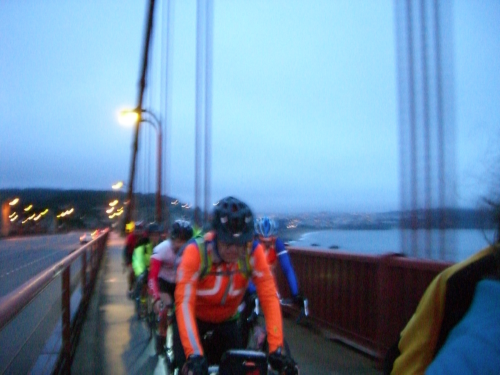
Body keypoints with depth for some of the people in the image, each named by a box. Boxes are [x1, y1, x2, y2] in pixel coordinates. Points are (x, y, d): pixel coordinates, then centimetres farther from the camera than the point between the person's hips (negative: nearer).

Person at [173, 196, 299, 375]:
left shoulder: (253, 252, -24)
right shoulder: (196, 251, -31)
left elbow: (269, 299, -27)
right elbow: (184, 303, -37)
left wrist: (276, 349, -36)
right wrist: (194, 354, -46)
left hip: (226, 321, 2)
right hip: (194, 319, -2)